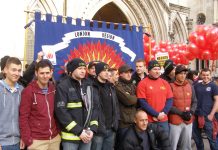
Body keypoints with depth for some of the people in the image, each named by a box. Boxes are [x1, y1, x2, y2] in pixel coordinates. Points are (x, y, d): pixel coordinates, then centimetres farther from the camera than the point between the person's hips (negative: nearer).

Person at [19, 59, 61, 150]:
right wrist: (27, 140, -13)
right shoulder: (28, 91, -11)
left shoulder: (53, 89, 4)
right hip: (37, 141, -5)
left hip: (55, 138, 5)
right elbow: (23, 118, -11)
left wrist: (58, 130, 10)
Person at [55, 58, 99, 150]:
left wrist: (92, 129, -5)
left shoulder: (89, 86, 9)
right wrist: (79, 131, -15)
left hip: (87, 135, 5)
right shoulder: (63, 87, -9)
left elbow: (95, 107, 7)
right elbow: (61, 112, -15)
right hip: (70, 136, -5)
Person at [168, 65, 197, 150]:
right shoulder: (171, 87, -8)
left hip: (188, 121, 5)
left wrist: (191, 112, -5)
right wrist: (181, 113, -15)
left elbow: (194, 102, 12)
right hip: (175, 121, -5)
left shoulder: (190, 86, 8)